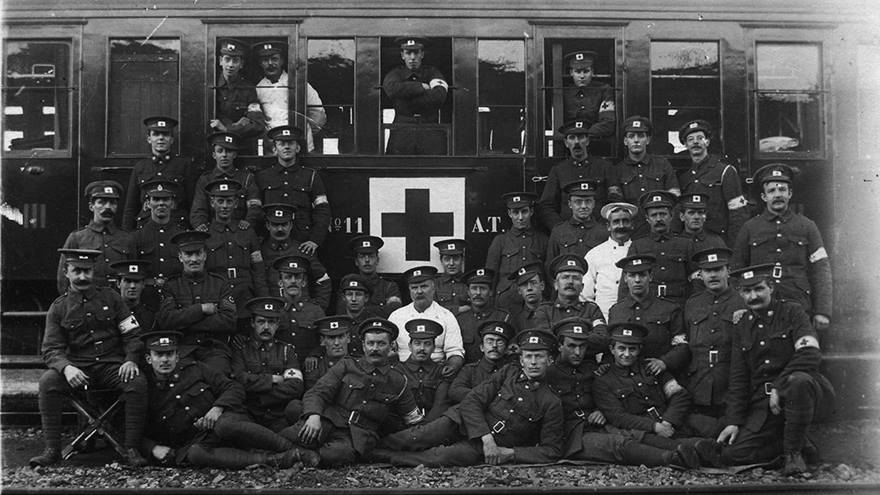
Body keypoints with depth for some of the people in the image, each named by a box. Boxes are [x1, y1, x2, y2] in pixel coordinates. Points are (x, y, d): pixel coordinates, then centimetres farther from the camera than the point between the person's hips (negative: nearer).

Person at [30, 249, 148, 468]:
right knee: (47, 381, -29)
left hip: (112, 365, 0)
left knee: (138, 382, -30)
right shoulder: (58, 308, 7)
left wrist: (131, 359, -13)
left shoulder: (110, 298, 9)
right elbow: (51, 349, 0)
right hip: (78, 367, 0)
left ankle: (131, 449, -21)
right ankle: (52, 449, -19)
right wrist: (66, 367, -23)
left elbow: (133, 333, 7)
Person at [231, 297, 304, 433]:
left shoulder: (287, 351, 15)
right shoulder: (240, 351, 11)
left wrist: (258, 399, -5)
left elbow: (295, 387, 0)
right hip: (249, 417, -1)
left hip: (280, 418, 1)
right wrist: (273, 379, -2)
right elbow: (241, 380, -7)